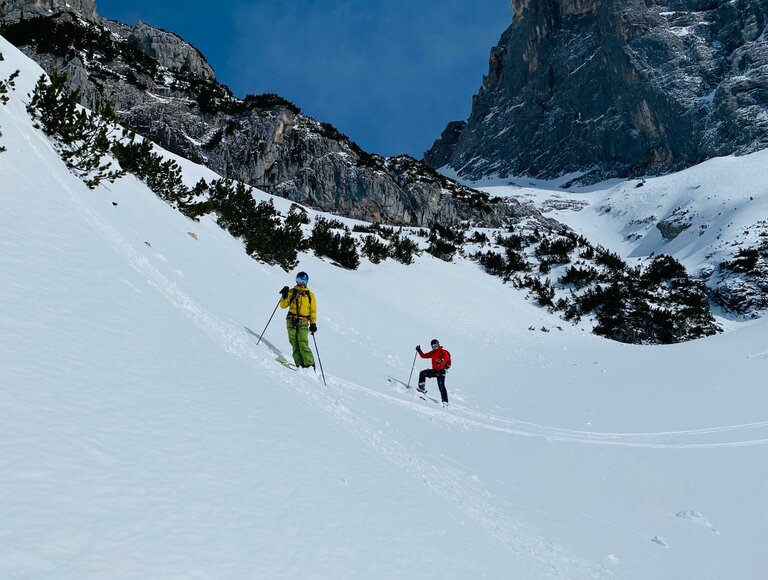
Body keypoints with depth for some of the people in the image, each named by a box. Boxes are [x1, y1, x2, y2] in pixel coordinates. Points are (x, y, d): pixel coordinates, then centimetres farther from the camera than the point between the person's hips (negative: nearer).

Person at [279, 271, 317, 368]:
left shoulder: (310, 294, 16)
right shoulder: (292, 292, 14)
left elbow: (313, 310, 16)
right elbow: (283, 305, 9)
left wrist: (313, 323, 6)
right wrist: (284, 296, -8)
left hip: (303, 322, -1)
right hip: (291, 321, 1)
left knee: (303, 343, -16)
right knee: (294, 343, -8)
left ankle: (309, 364, -15)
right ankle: (299, 364, -9)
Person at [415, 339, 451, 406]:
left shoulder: (443, 351, -5)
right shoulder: (432, 353, 14)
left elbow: (446, 357, -22)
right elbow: (424, 356, 16)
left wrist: (441, 361, -41)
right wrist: (419, 350, 1)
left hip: (441, 371, -7)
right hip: (434, 370, 7)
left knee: (441, 386, -14)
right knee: (422, 373, -8)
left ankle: (445, 402, -14)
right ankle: (421, 388, -4)